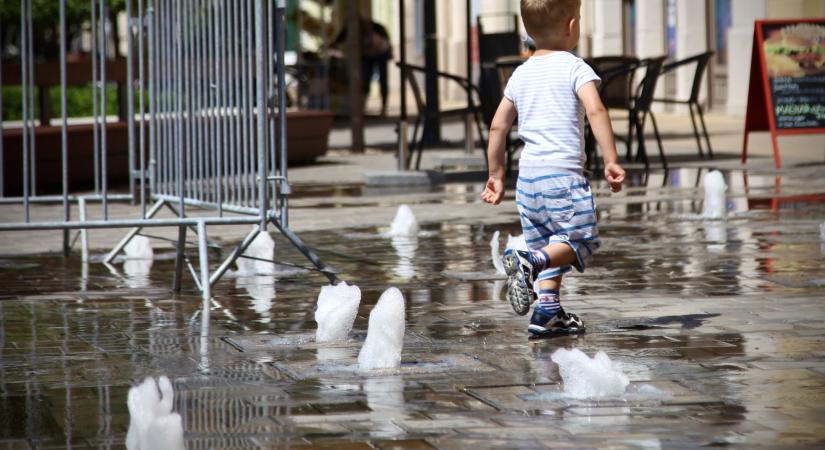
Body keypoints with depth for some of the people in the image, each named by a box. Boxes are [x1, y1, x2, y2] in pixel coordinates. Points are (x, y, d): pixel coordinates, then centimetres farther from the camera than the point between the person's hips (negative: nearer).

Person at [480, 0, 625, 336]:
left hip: (528, 174, 6)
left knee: (548, 244, 15)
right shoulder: (574, 68, -3)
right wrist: (611, 161, -17)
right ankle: (529, 262, -26)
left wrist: (496, 175, 25)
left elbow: (498, 126, 17)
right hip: (564, 173, -6)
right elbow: (595, 110, -17)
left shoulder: (520, 74, 15)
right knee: (580, 240, -3)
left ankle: (548, 312, 7)